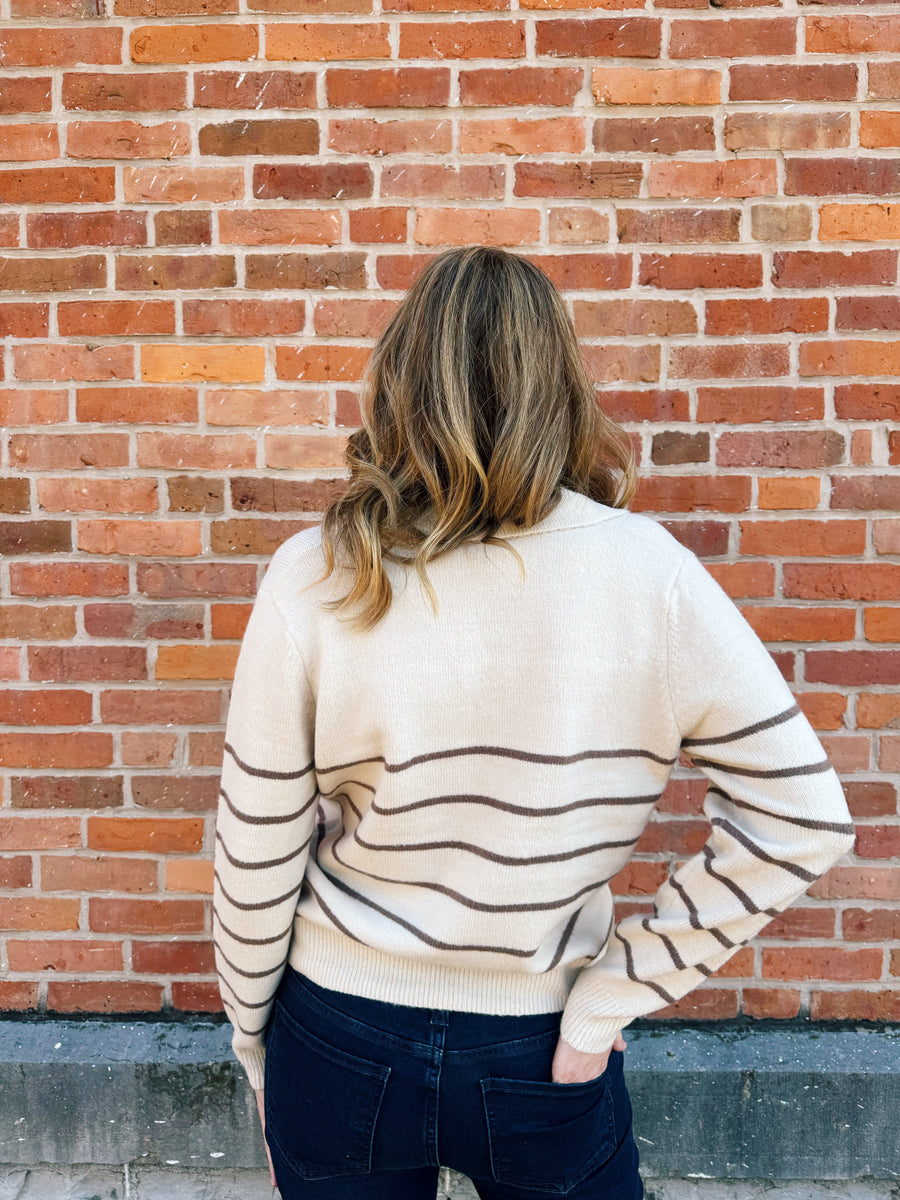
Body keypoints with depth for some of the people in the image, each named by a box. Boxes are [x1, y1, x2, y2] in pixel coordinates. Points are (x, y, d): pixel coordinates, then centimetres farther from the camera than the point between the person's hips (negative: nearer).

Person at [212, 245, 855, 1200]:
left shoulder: (314, 578, -17)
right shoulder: (645, 573, -15)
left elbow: (256, 860, -9)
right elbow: (803, 817, -13)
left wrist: (253, 1045, 7)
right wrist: (612, 997, -7)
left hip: (342, 1041, 1)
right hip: (541, 1059, 0)